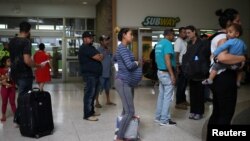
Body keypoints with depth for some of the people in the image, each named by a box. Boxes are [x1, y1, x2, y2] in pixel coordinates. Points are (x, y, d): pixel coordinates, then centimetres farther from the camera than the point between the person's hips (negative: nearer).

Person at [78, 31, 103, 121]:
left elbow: (100, 57, 17)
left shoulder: (91, 47, 20)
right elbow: (99, 58, -19)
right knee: (89, 94, -8)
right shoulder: (85, 48, -14)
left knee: (93, 94, 15)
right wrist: (99, 56, 2)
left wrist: (99, 56, -4)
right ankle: (87, 115, -4)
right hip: (89, 74, -10)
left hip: (95, 74, 10)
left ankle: (91, 111, 25)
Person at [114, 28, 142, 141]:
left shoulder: (125, 48, 16)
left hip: (128, 83, 10)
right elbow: (129, 65, -24)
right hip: (123, 82, -10)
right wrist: (137, 63, 0)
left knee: (126, 111, 13)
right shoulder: (122, 48, -14)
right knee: (130, 112, -11)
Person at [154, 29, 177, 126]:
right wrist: (172, 74, -23)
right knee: (167, 97, -3)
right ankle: (164, 120, 3)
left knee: (161, 95, 14)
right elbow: (167, 59, -24)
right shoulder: (168, 43, -15)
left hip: (160, 71, 9)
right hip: (166, 73, -9)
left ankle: (158, 117, 21)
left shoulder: (159, 43, 14)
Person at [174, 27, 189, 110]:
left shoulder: (184, 42, 14)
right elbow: (176, 55, -18)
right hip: (181, 66, -9)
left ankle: (183, 100, 26)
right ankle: (178, 103, 2)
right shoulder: (178, 41, -12)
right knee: (181, 84, -4)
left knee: (184, 84, 15)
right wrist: (177, 67, -22)